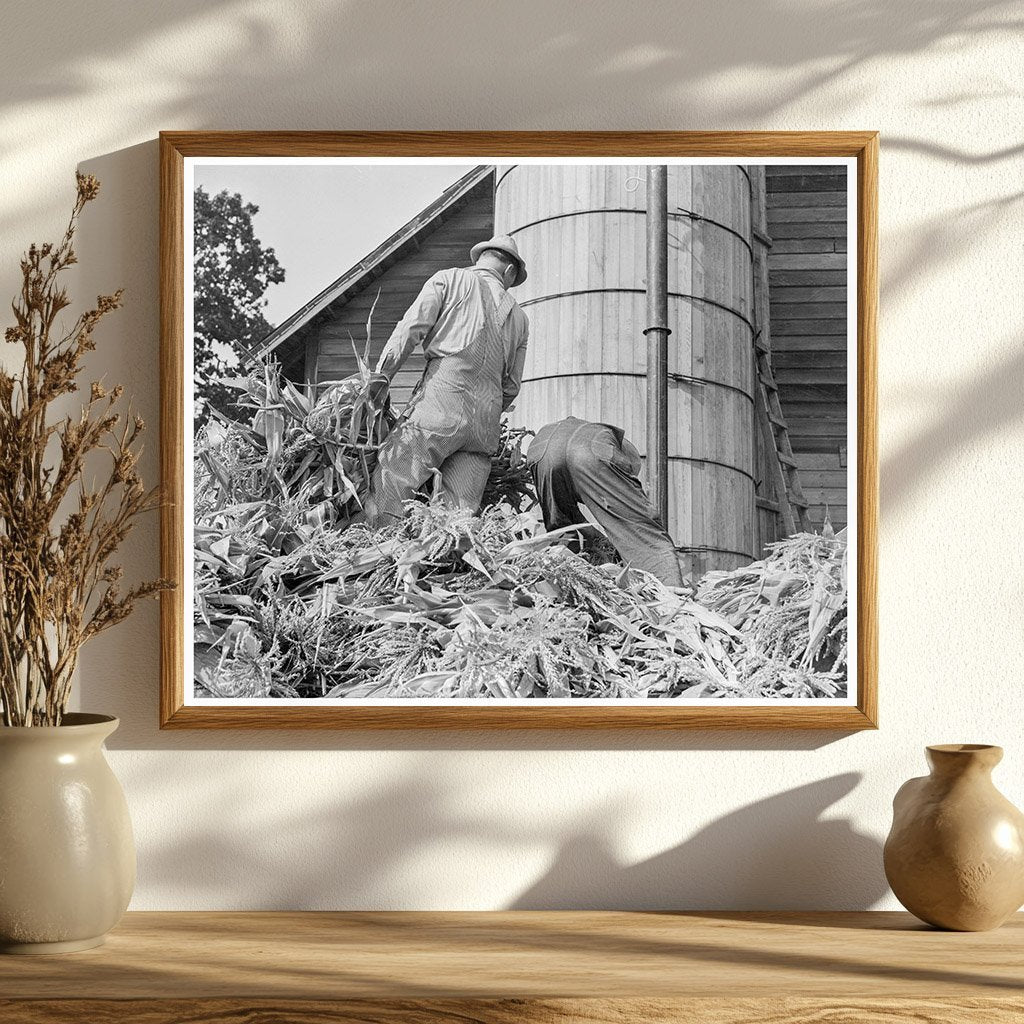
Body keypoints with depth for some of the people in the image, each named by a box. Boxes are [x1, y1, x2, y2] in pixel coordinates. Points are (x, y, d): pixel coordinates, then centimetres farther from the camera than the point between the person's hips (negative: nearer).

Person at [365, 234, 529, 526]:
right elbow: (511, 385, 25)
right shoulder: (518, 317, 27)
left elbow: (410, 330, -1)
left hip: (444, 396, -5)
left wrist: (378, 379, -3)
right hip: (487, 420, 5)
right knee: (463, 512, -1)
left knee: (384, 494, -13)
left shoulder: (449, 279, 13)